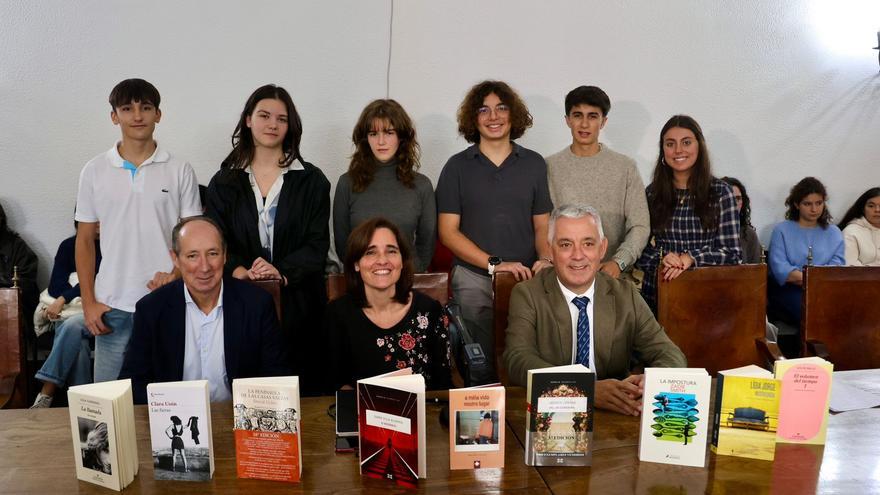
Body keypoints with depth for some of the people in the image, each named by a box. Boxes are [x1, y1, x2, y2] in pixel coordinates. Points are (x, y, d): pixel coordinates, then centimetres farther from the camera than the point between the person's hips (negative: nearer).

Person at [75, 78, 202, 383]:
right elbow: (85, 240, 9)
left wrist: (176, 274, -14)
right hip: (112, 307, 1)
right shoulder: (94, 171, 5)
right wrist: (88, 302, 2)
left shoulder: (180, 171, 2)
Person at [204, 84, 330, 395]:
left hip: (297, 303, 0)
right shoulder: (225, 182, 10)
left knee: (301, 393, 0)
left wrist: (283, 273, -17)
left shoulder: (312, 180, 6)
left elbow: (317, 244, 0)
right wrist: (240, 271, -17)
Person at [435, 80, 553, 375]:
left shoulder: (534, 164, 9)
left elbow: (542, 225, 11)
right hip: (473, 281, -1)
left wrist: (545, 259, -10)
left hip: (526, 280, 1)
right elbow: (448, 231, -1)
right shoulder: (457, 167, 4)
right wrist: (494, 264, -12)